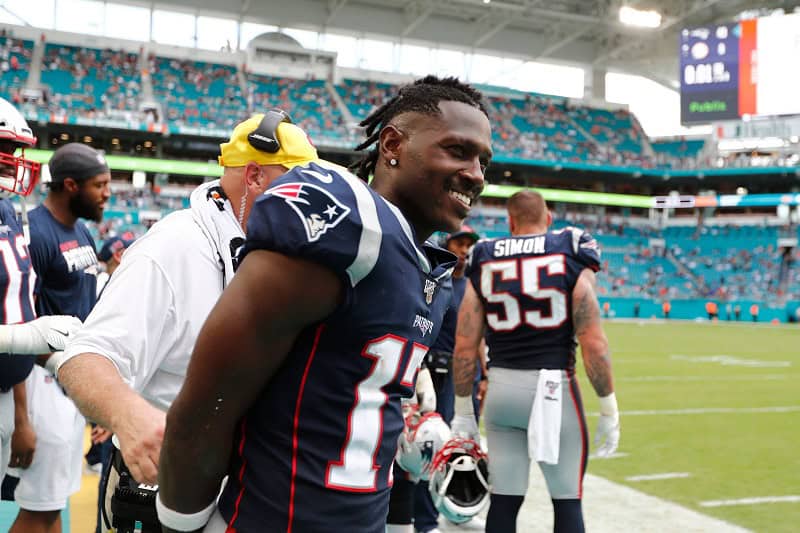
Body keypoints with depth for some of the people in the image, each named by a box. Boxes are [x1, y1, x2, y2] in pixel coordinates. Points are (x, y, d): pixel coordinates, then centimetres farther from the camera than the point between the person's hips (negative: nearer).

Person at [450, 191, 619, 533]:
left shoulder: (484, 263, 5)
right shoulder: (571, 257, -2)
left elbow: (465, 347, 2)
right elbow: (593, 343, -9)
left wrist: (463, 410, 11)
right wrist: (609, 410, -1)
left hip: (501, 388, 3)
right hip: (555, 388, -3)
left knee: (504, 500, 10)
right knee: (567, 500, 8)